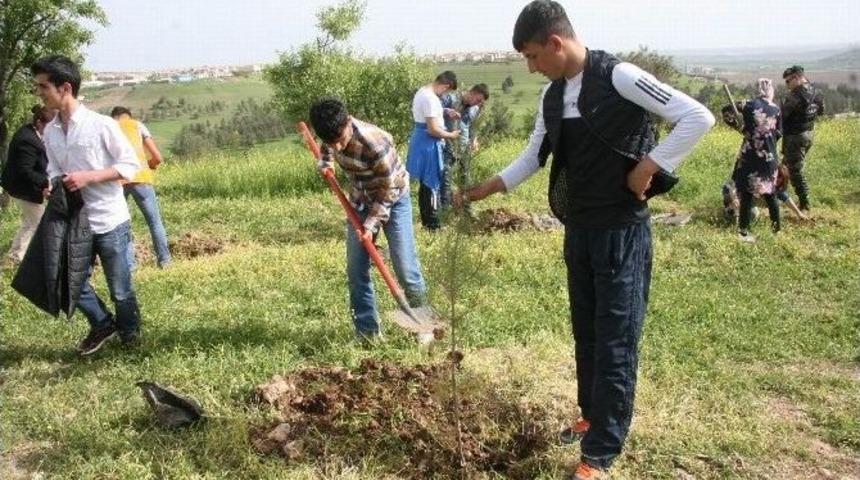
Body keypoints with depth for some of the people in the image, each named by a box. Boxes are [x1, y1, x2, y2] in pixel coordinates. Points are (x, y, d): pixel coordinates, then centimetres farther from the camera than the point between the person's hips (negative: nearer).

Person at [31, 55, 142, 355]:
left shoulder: (101, 124, -13)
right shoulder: (50, 131, 4)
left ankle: (129, 335, 31)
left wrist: (88, 176, -19)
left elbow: (131, 165, -10)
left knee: (120, 289, 7)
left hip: (110, 222, -5)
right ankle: (102, 324, 34)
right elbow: (54, 170, 13)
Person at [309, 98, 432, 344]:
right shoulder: (333, 134, -17)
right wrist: (325, 162, -5)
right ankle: (367, 331, 11)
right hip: (360, 201, 6)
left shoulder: (376, 143, -36)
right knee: (356, 269, 2)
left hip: (392, 200, -5)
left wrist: (372, 224, -23)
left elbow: (388, 191, -24)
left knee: (405, 268, -8)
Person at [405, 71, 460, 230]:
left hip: (421, 140, 10)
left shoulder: (422, 92, 9)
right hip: (428, 144, -10)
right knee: (432, 184, -1)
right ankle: (432, 223, 6)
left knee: (426, 183, 17)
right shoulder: (431, 99, -23)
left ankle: (426, 220, 25)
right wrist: (450, 135, -9)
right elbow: (433, 129, -24)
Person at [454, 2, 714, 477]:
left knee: (615, 343, -2)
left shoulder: (618, 77, -15)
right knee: (586, 333, 18)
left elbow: (698, 117, -18)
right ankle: (592, 416, 37)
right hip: (578, 230, 8)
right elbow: (533, 158, 16)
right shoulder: (551, 96, 7)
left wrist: (647, 168, -17)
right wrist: (479, 191, 9)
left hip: (622, 231, -7)